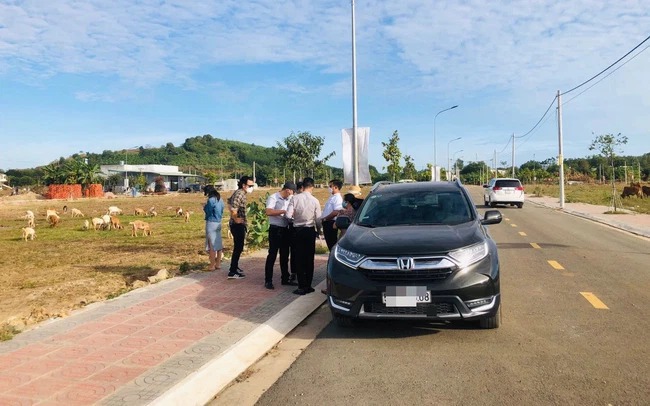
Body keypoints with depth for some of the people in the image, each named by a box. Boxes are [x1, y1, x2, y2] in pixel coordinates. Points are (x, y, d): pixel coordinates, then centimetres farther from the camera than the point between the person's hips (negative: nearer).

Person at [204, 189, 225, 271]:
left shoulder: (211, 200, -13)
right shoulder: (220, 200, 9)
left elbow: (208, 211, -11)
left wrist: (205, 206, 6)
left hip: (211, 223, -8)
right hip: (218, 223, 8)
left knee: (212, 245, -3)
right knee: (218, 244, 11)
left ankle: (212, 265, 1)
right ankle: (218, 264, 17)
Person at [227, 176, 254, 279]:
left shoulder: (238, 192, 12)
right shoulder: (239, 194, -19)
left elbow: (230, 201, 27)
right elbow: (233, 208, -32)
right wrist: (235, 219, -18)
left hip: (239, 225, 10)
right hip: (238, 225, -10)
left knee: (238, 247, 20)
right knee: (238, 248, -6)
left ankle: (234, 267, 32)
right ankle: (232, 272, -2)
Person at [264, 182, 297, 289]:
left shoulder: (289, 199, 11)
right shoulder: (273, 198, -10)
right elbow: (268, 212, -24)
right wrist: (284, 211, -24)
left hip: (285, 229, 7)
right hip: (275, 229, -7)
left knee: (285, 255, 13)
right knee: (272, 254, -3)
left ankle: (285, 278, 23)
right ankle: (268, 281, 4)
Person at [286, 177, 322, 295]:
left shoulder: (295, 198, -8)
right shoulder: (315, 201, -7)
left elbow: (288, 215, -12)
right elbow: (318, 219, -5)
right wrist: (318, 231, 13)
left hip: (297, 230, 0)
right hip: (310, 231, 0)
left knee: (299, 259, 6)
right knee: (309, 259, 10)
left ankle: (302, 287, 5)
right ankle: (308, 285, 14)